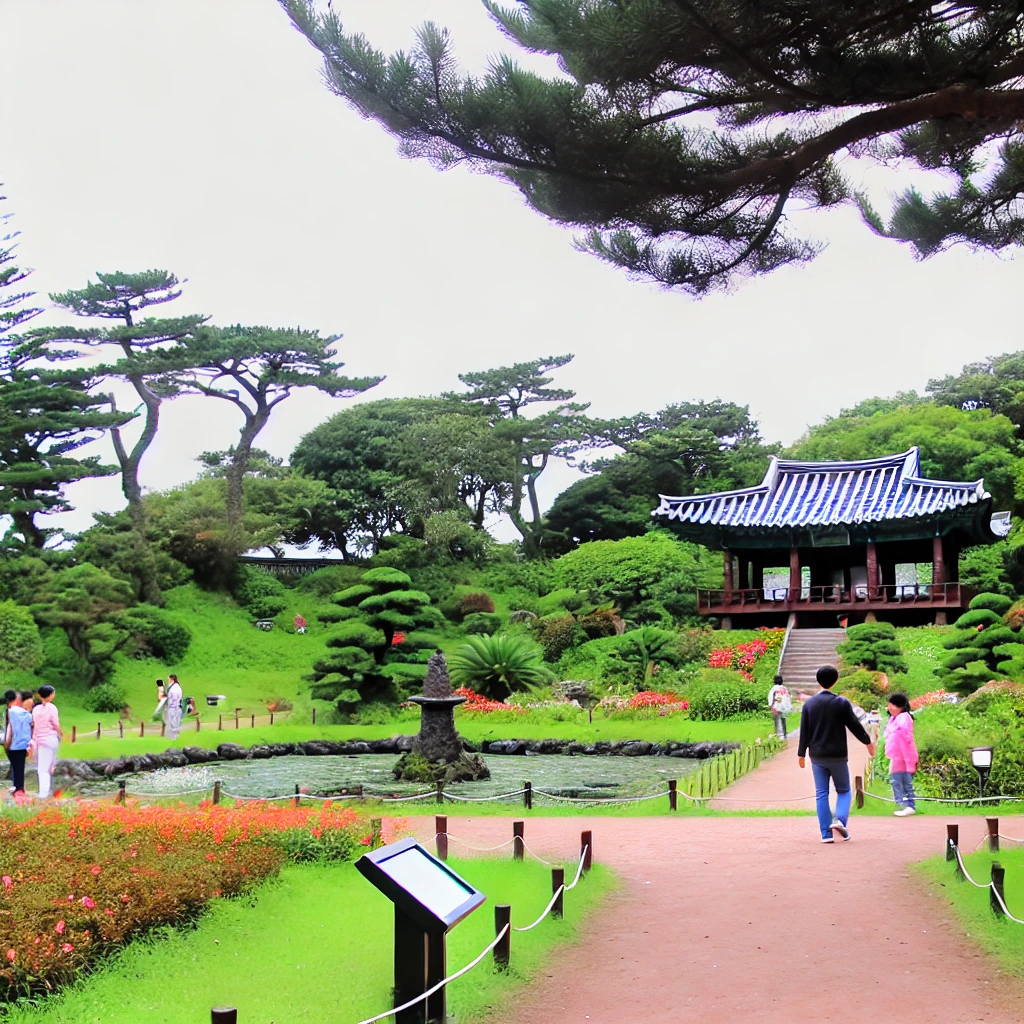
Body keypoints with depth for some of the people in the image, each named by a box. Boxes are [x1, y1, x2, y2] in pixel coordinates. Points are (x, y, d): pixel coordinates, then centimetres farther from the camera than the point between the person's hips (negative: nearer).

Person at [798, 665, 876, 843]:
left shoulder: (809, 704, 1)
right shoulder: (842, 703, -6)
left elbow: (804, 732, 2)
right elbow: (854, 725, -2)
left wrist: (802, 754, 9)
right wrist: (868, 742, 14)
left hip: (817, 756, 2)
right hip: (838, 756, -2)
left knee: (821, 794, 4)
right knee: (843, 790, 13)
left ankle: (826, 833, -1)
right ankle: (840, 819, -12)